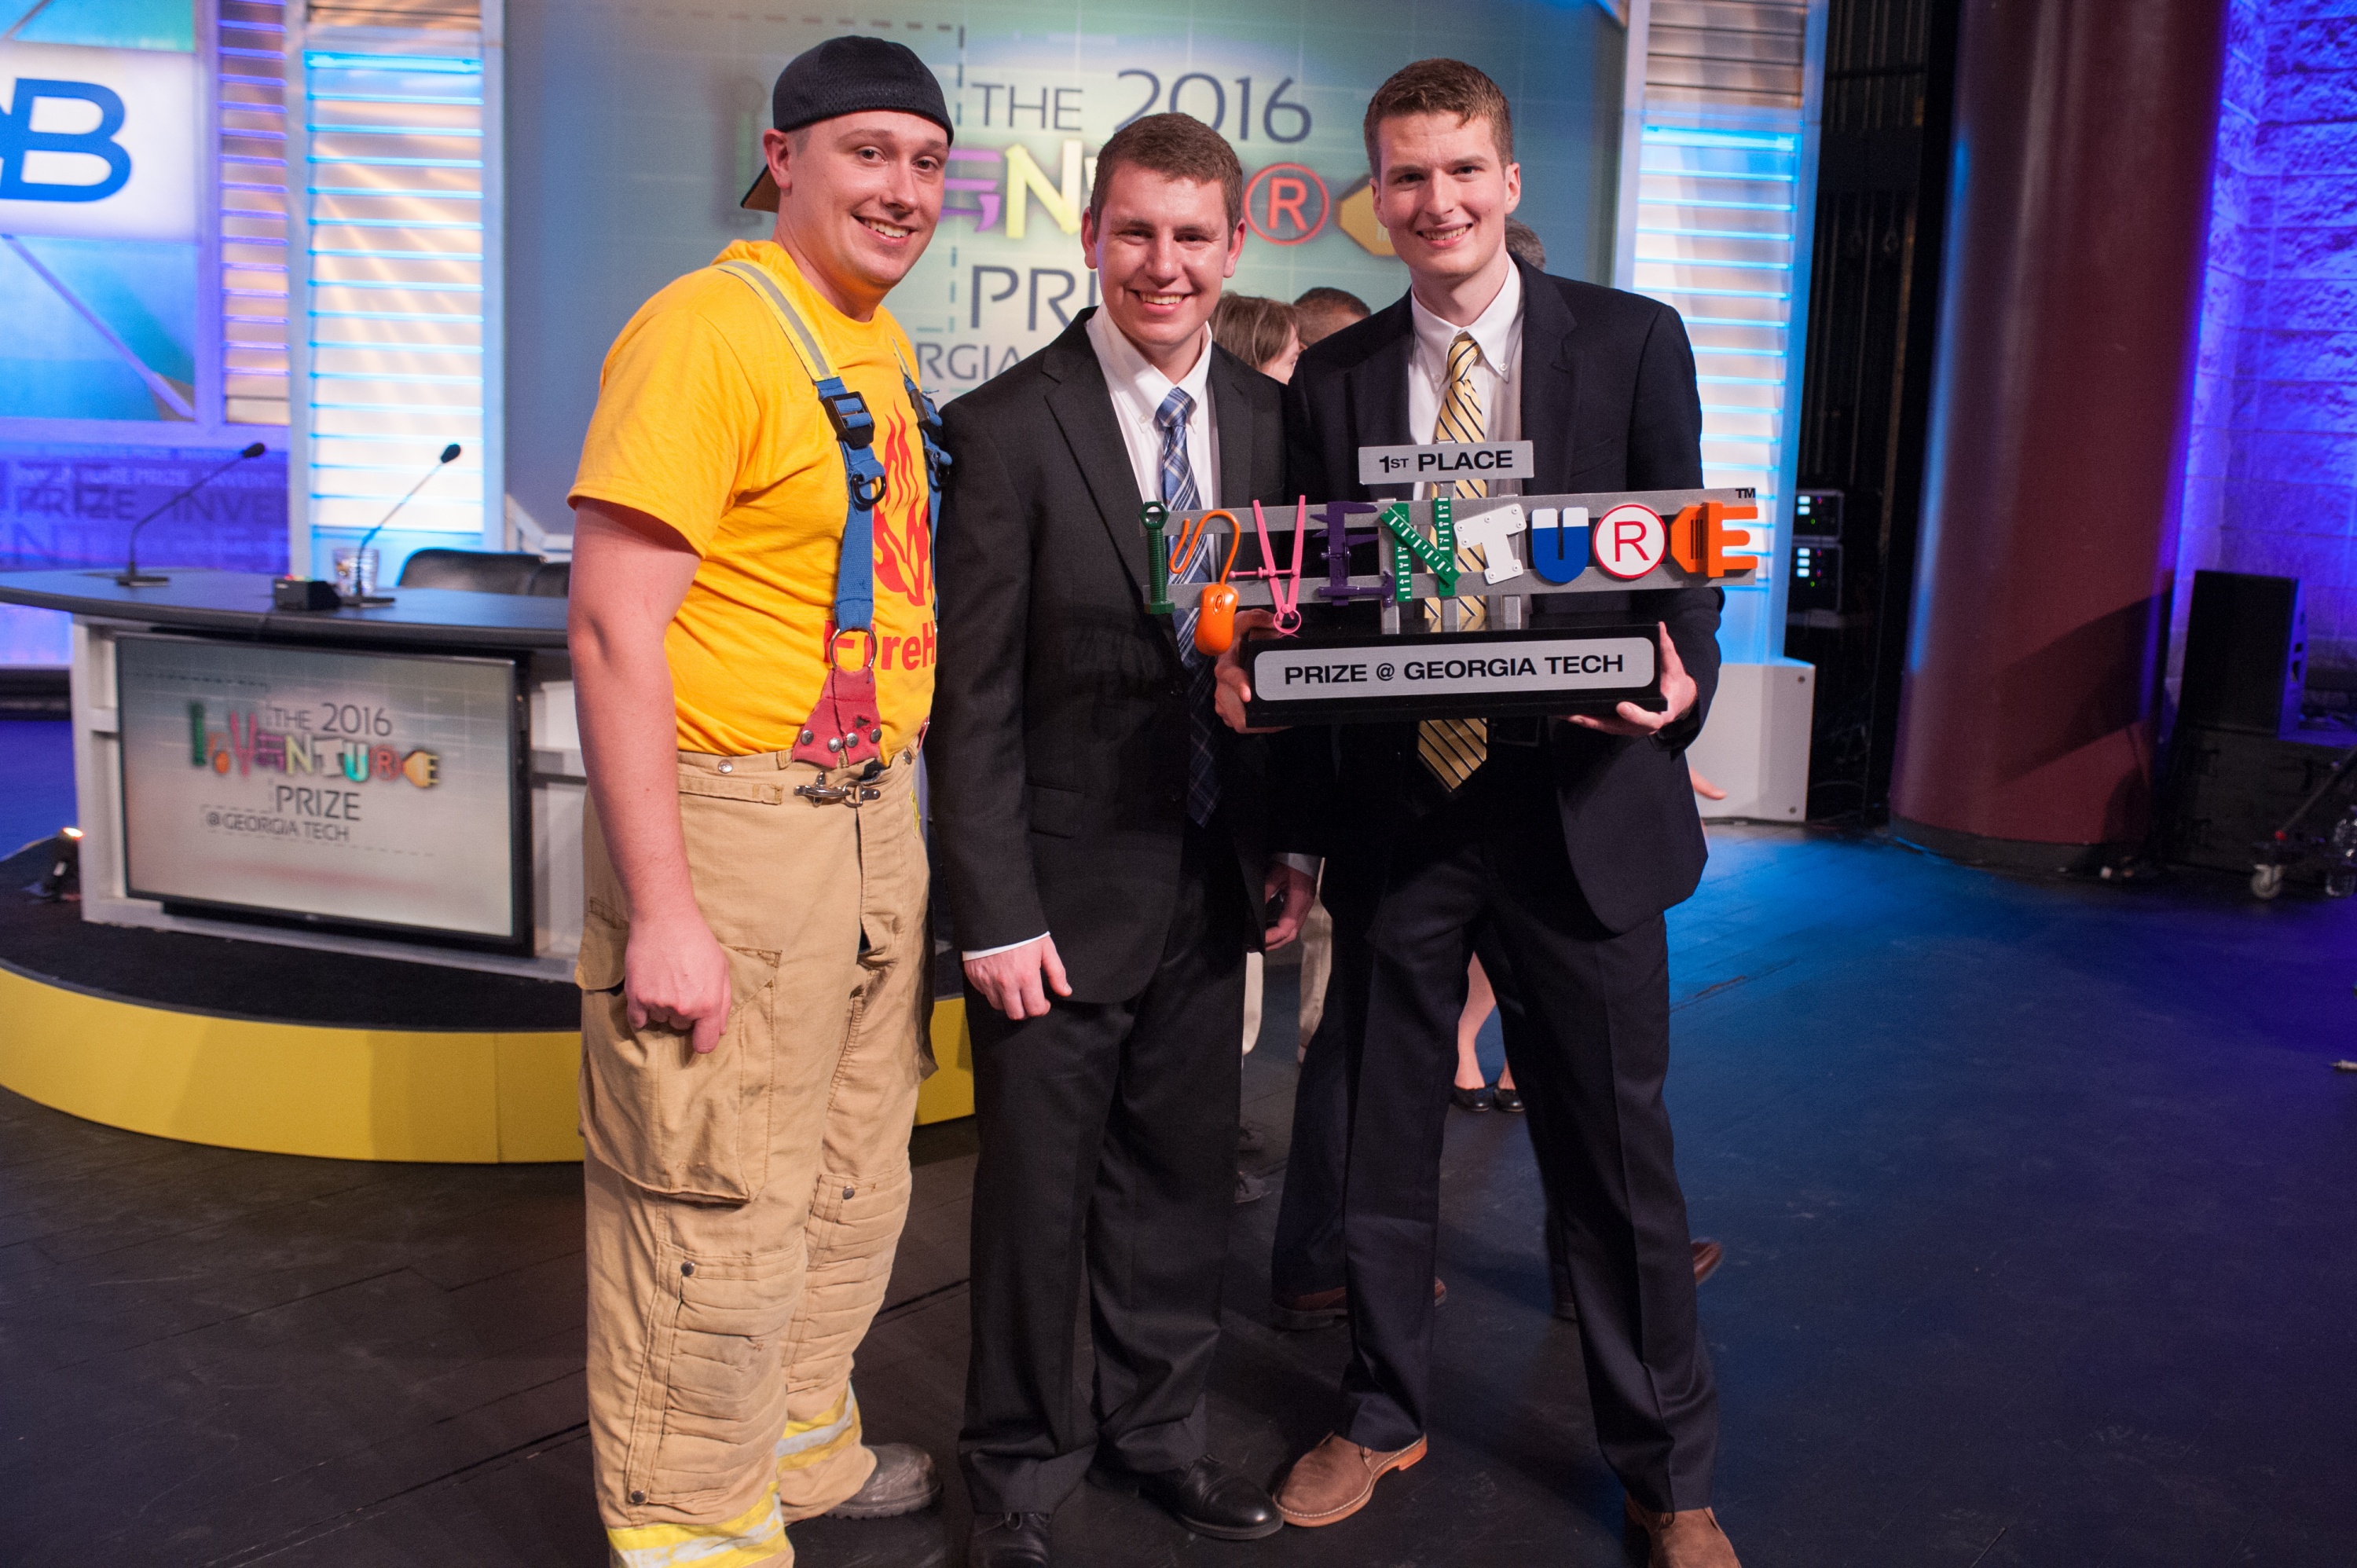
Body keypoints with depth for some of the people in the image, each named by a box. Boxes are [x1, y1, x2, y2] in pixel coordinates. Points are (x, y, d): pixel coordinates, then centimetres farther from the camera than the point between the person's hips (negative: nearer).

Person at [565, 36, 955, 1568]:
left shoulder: (885, 346, 13)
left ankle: (802, 1444, 41)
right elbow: (613, 626, -18)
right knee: (720, 1212, 2)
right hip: (732, 821, -9)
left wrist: (903, 809, 16)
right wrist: (660, 911, -21)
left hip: (874, 814, 9)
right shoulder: (709, 328, -13)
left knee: (853, 1182, 20)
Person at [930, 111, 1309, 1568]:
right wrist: (996, 912, -14)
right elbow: (975, 694, -12)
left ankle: (1158, 1428, 39)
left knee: (1185, 1172, 17)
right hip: (1065, 885, -4)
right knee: (1038, 1187, 9)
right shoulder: (1008, 427, -11)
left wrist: (1293, 845, 6)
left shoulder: (1271, 419, 4)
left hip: (1214, 881, 5)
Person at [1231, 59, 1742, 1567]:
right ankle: (1382, 1416, 37)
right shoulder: (1330, 382, 6)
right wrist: (1258, 672, -12)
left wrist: (1682, 679, -20)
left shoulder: (1632, 342, 2)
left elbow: (1686, 555, 0)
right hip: (1395, 807, 2)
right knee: (1384, 1136, 15)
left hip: (1577, 805, -2)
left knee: (1617, 1147, 8)